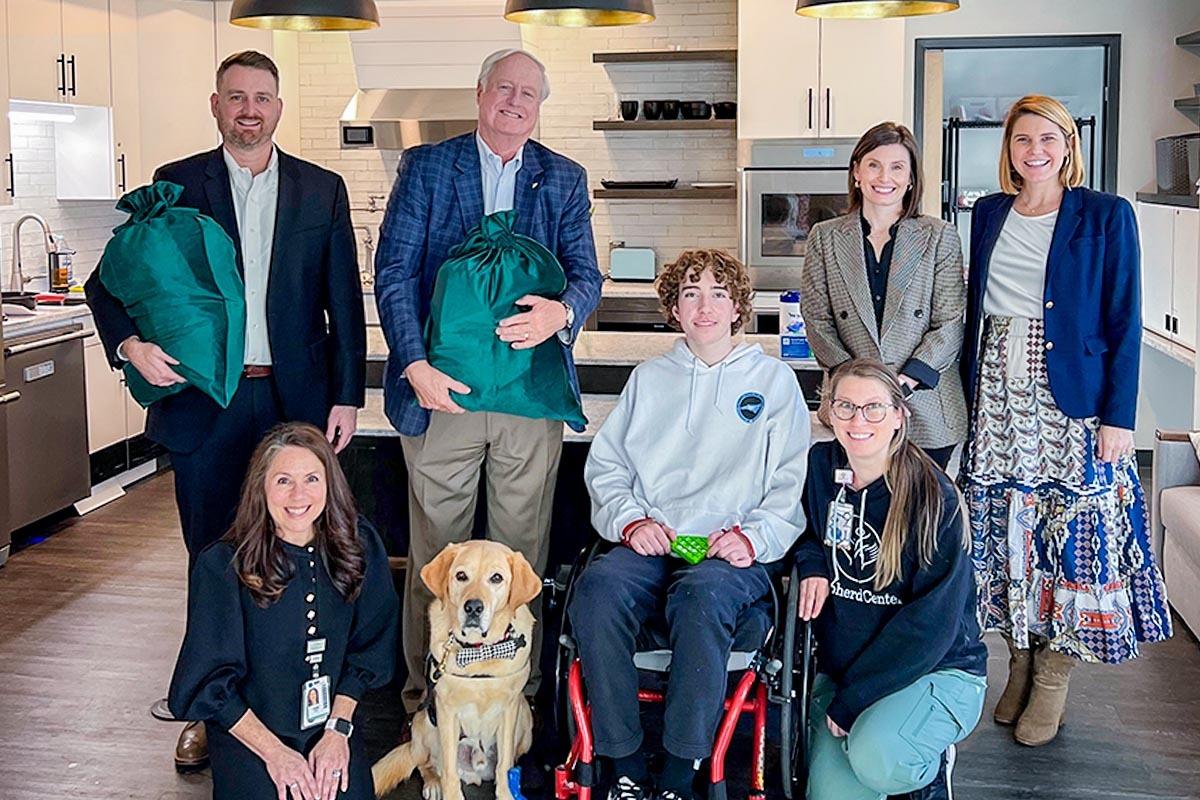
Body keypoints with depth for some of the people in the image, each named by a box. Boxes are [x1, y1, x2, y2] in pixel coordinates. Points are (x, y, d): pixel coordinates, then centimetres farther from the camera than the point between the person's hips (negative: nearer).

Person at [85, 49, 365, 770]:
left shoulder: (322, 190, 6)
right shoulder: (176, 185, 5)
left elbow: (344, 300, 6)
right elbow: (110, 278, 6)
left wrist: (348, 397, 1)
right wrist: (130, 342, -13)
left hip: (295, 398, 0)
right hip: (203, 399, 0)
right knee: (211, 559, 8)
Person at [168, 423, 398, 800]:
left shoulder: (359, 546, -6)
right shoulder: (222, 566, -14)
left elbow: (367, 651, 3)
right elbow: (211, 682, -9)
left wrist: (338, 729, -6)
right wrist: (274, 752, -12)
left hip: (333, 722, 2)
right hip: (249, 733, -2)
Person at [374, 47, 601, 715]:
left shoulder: (565, 179, 13)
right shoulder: (426, 166, 7)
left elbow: (587, 276, 8)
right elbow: (394, 272, 0)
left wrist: (562, 312, -16)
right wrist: (415, 367, -13)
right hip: (440, 385, -1)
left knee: (523, 553, 7)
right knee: (434, 550, 5)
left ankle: (518, 692, 19)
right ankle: (428, 693, 17)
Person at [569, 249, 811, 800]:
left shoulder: (774, 379, 15)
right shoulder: (648, 378, 23)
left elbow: (792, 482, 7)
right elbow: (606, 465, 18)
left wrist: (754, 537, -10)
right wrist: (631, 521, -1)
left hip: (732, 553, -2)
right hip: (649, 545, 3)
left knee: (701, 594, -38)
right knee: (598, 586, -32)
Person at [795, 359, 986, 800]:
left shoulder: (933, 497, -14)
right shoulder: (819, 467, -1)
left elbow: (931, 619, -18)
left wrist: (851, 701, -20)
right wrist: (810, 561, -5)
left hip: (939, 669, -4)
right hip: (839, 668, 4)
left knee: (875, 758, -32)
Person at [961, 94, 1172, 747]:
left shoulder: (1105, 216, -1)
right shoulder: (989, 215, 11)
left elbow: (1123, 323, -4)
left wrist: (1118, 417, -10)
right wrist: (970, 394, 8)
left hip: (1070, 394, -4)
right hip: (998, 392, 4)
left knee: (1073, 527, -1)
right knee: (1006, 526, 7)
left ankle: (1053, 680, 11)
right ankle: (1020, 664, 21)